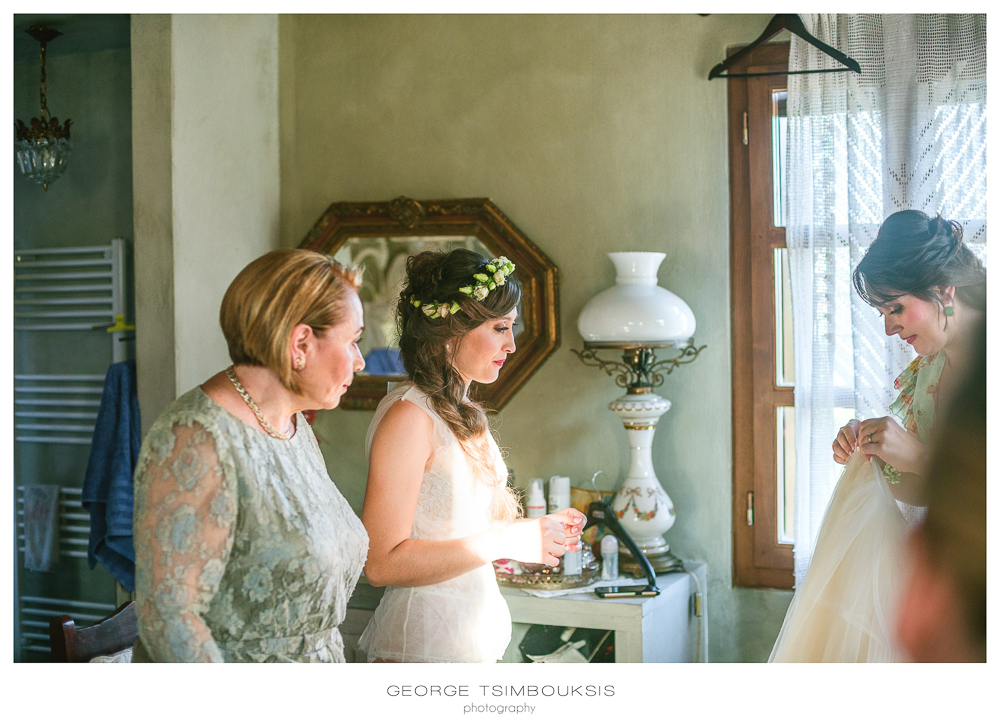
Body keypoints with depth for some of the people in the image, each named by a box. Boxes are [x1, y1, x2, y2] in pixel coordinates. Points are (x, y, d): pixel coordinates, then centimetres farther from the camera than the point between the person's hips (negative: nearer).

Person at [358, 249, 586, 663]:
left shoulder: (463, 416, 11)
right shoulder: (408, 416, -17)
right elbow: (382, 562, -22)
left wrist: (536, 531, 1)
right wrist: (506, 541, -20)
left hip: (473, 638, 8)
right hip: (423, 647, -8)